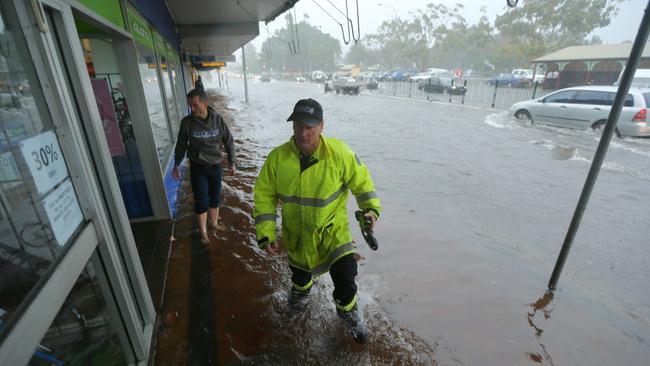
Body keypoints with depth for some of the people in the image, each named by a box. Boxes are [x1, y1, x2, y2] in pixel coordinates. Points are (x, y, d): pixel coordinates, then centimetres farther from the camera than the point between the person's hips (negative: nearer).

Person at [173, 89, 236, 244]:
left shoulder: (218, 119, -10)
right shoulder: (187, 122, -11)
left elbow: (229, 142, 1)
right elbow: (181, 145, 2)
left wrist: (232, 163, 2)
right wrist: (176, 165, 7)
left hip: (216, 167, 1)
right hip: (198, 168, -1)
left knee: (214, 198, 15)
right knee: (201, 201, 3)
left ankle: (214, 223, 38)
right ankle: (203, 232, 22)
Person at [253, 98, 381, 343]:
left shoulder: (338, 153, -21)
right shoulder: (278, 157, -19)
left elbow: (360, 180, -5)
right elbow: (264, 195, -10)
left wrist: (370, 207, -14)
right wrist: (266, 233, -12)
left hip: (332, 227, -1)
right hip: (297, 231, 2)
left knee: (344, 272, -10)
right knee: (300, 270, 24)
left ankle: (348, 313, 27)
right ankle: (300, 289, 65)